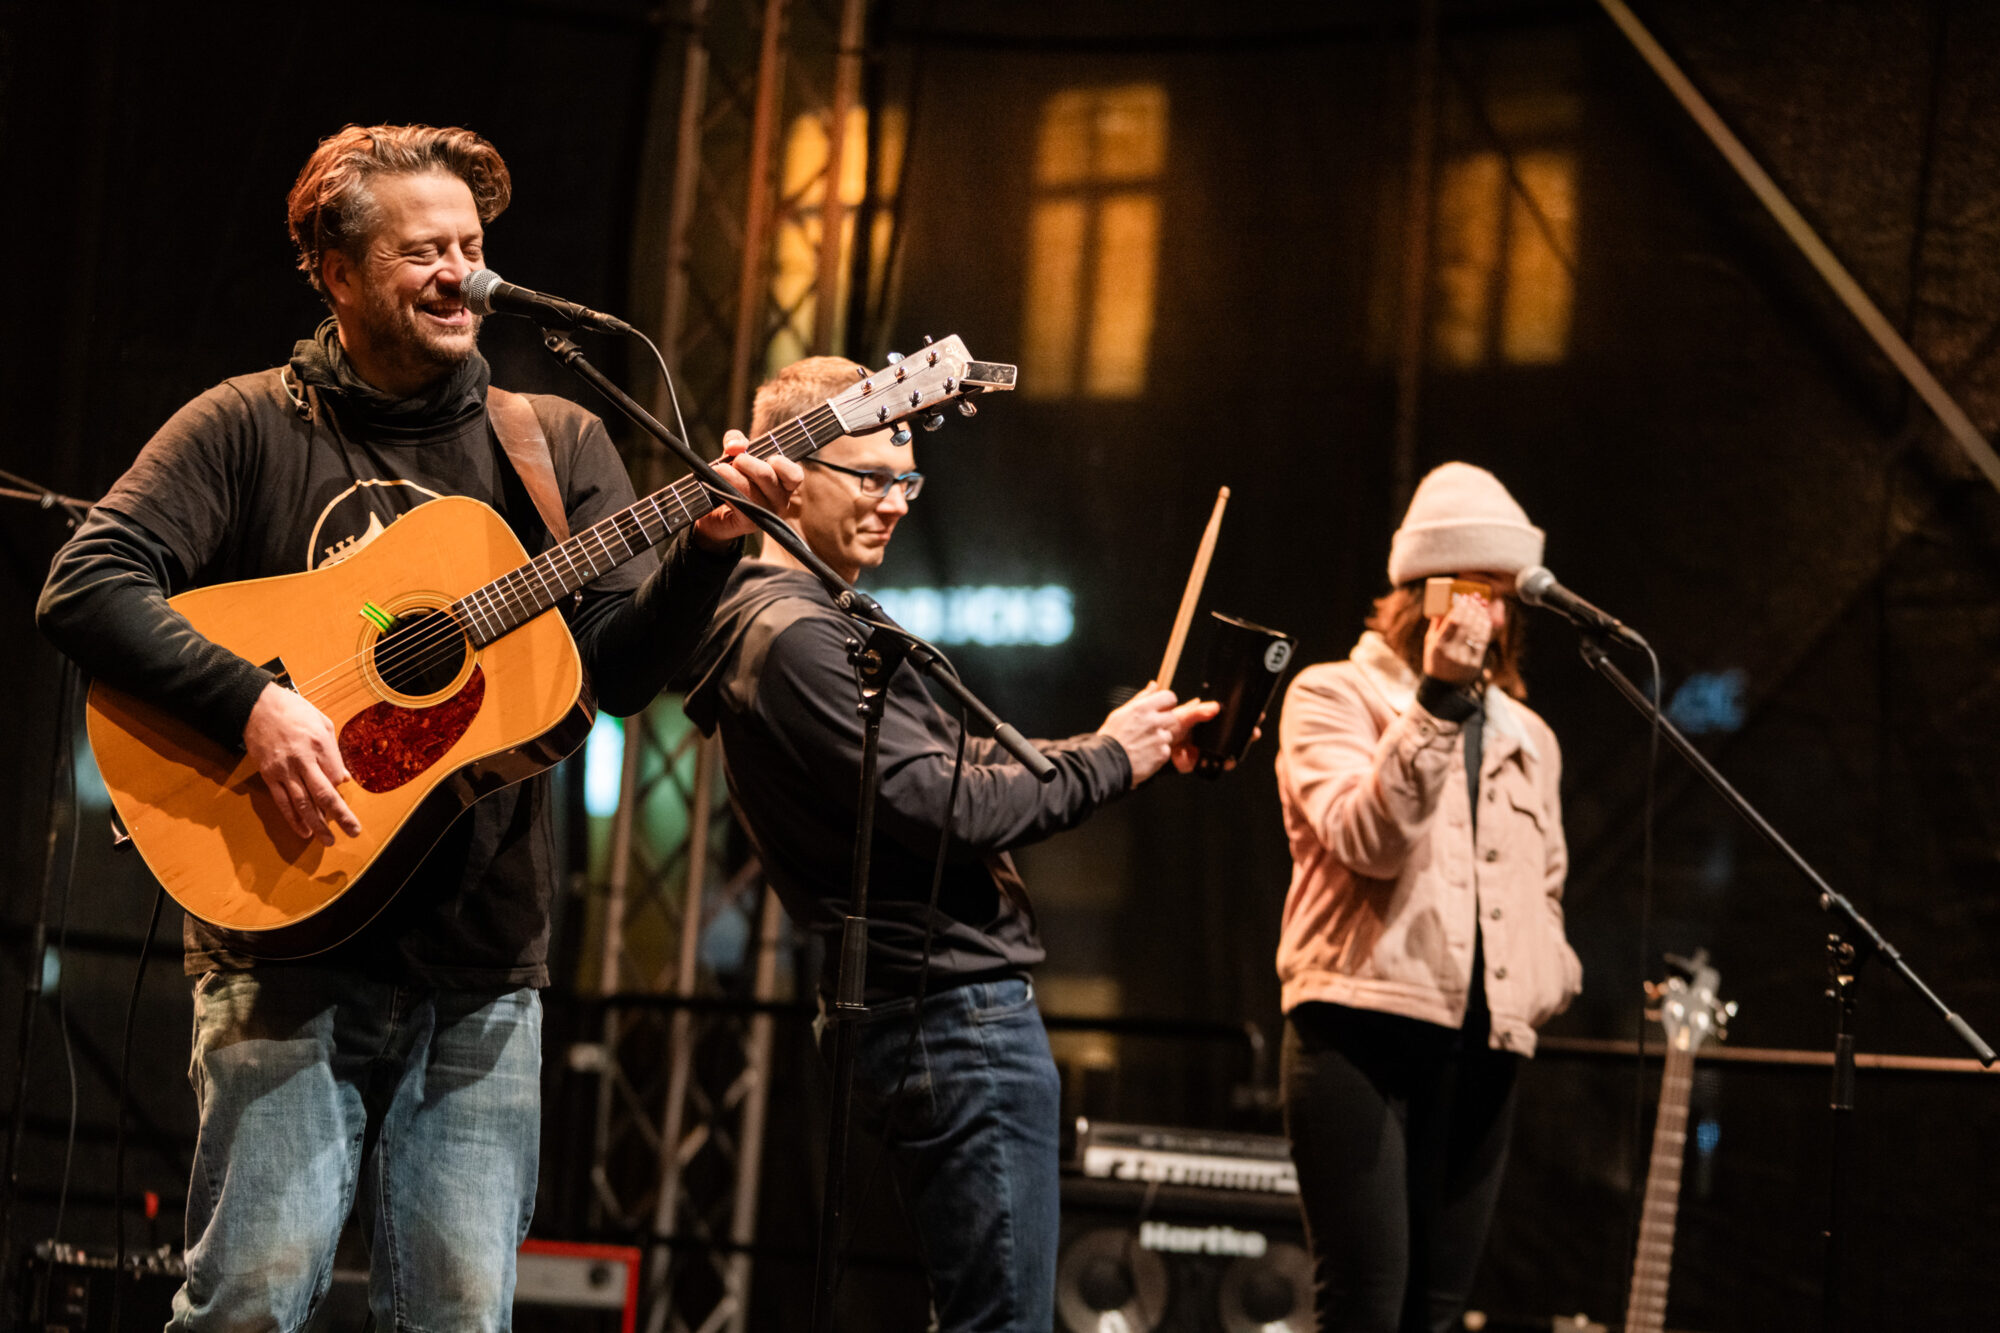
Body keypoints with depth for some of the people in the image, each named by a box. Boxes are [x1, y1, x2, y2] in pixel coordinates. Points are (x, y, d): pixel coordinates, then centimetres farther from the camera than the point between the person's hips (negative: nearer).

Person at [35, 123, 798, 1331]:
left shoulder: (555, 443, 12)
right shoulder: (250, 428, 3)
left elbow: (620, 670, 4)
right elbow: (87, 585, -8)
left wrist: (707, 546, -14)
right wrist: (252, 703, -20)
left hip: (482, 968, 3)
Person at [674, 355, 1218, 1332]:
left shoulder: (819, 621, 20)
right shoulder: (795, 637, -14)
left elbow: (959, 766, 20)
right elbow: (942, 806, -21)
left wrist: (1136, 744, 8)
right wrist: (1107, 761, -9)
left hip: (917, 1013, 11)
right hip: (957, 1015, -11)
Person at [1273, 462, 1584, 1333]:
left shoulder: (1526, 737, 21)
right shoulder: (1333, 696, 3)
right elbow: (1369, 840, -14)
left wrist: (1547, 983, 11)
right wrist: (1438, 699, -19)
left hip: (1482, 1047, 6)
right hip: (1363, 1030, -6)